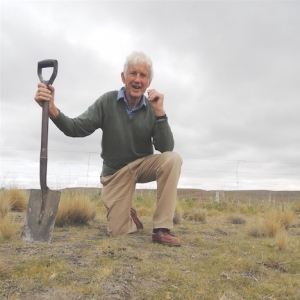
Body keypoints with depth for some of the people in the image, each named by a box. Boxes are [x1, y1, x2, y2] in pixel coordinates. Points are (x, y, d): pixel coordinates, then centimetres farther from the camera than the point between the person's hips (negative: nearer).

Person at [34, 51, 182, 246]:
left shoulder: (153, 108, -11)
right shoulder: (108, 101, -12)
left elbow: (166, 149, -19)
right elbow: (77, 129, -18)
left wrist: (159, 113, -30)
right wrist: (52, 110, -36)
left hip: (144, 165, 1)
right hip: (116, 172, -1)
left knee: (173, 159, -30)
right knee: (117, 231, -7)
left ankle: (162, 228, -22)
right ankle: (128, 215, 33)